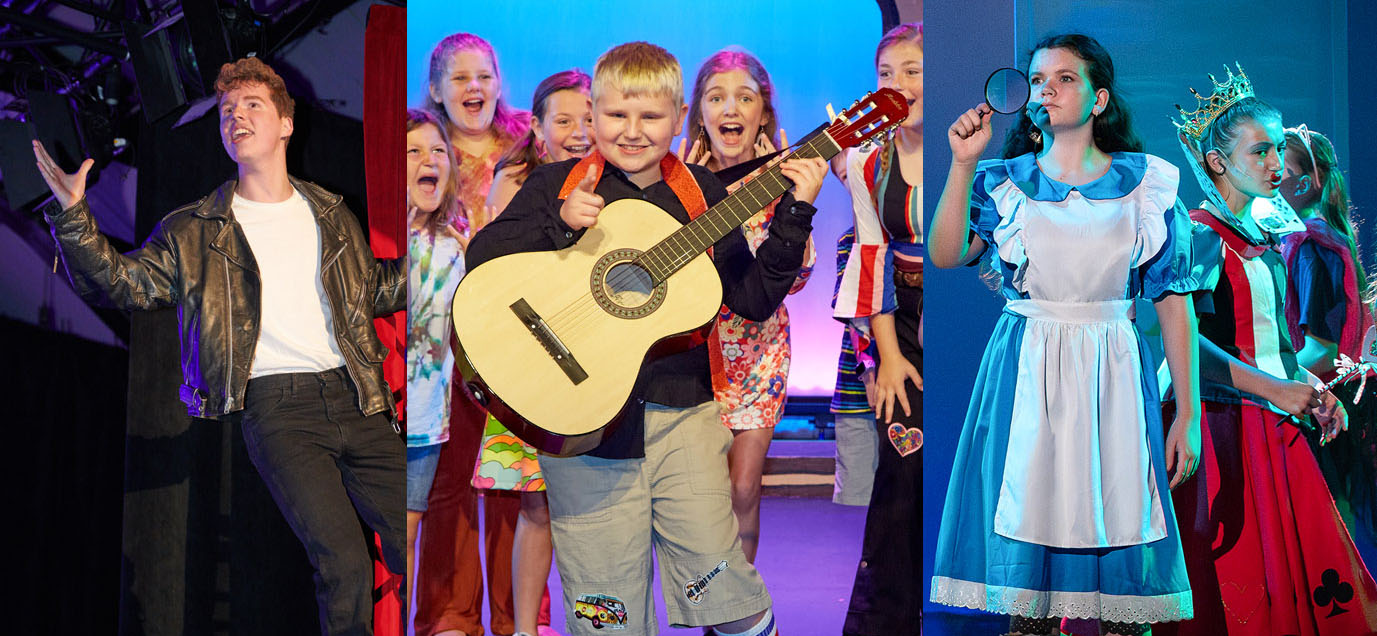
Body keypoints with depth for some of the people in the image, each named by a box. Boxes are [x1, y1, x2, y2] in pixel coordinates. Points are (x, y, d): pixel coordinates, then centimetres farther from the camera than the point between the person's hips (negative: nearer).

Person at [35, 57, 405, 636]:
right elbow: (120, 282, 2)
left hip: (355, 397, 4)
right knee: (344, 565, -17)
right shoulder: (196, 232, 8)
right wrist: (74, 215, -12)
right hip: (277, 408, -4)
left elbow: (376, 290, 27)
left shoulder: (329, 214, 17)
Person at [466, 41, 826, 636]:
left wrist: (793, 217, -1)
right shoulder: (555, 184, 6)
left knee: (716, 575, -4)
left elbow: (752, 299, 8)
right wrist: (559, 223, -15)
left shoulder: (701, 193, 10)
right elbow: (480, 259, -3)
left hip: (681, 409, 1)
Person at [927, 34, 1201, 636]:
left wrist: (1188, 415, 0)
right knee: (1025, 525, 2)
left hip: (1112, 380, -1)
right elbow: (946, 254, -9)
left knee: (1118, 547, -1)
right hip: (1024, 376, 1)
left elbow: (1174, 300, 3)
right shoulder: (1004, 180, 7)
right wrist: (962, 163, -13)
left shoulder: (1146, 184, 4)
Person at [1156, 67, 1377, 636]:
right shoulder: (1204, 237, -10)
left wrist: (1312, 394, 6)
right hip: (1225, 423, -8)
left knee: (1306, 569, 6)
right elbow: (1184, 337, -21)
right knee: (1236, 588, -5)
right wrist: (1273, 389, -24)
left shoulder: (1264, 238, 16)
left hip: (1275, 426, 8)